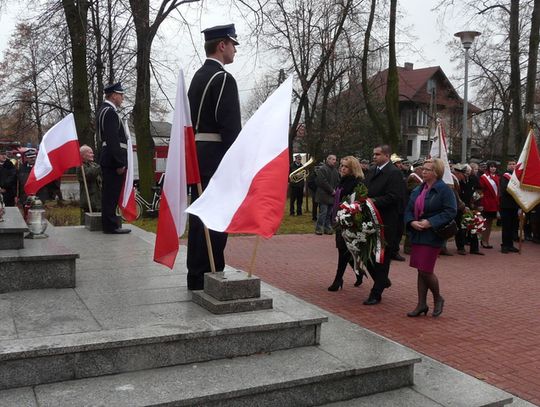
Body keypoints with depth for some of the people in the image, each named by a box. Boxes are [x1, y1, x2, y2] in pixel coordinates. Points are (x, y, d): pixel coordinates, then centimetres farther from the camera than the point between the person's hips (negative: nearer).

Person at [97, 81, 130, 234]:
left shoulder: (103, 110, 19)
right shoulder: (110, 112, -14)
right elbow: (113, 140, -21)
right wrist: (120, 163, -20)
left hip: (107, 160, 10)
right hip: (113, 161, -10)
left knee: (110, 193, 15)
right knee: (112, 192, -6)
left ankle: (109, 222, 23)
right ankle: (111, 225, -1)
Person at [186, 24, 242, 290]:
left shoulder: (198, 76, 17)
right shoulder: (223, 78, -11)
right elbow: (229, 125, -18)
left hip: (197, 152, 9)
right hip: (216, 155, -9)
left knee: (199, 215, 11)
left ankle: (196, 275, 18)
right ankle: (209, 276, 0)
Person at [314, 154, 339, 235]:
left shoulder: (335, 171, 18)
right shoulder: (322, 169, -9)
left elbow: (338, 181, 20)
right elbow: (322, 182, -17)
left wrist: (335, 190, 1)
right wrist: (331, 190, -14)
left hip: (331, 196, 8)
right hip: (324, 196, -8)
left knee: (329, 213, 9)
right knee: (323, 212, -8)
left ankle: (327, 228, 15)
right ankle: (319, 229, -2)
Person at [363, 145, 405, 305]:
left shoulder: (394, 173, -12)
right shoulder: (372, 171, 14)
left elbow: (393, 197, -20)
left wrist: (373, 201, -22)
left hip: (385, 223, -8)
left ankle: (376, 294, 11)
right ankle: (383, 280, 35)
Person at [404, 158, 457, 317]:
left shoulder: (444, 190, -9)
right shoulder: (418, 190, 12)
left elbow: (451, 212, -16)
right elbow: (409, 209, 13)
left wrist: (430, 223, -21)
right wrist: (412, 222, -8)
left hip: (432, 236, -7)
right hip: (417, 234, 7)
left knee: (426, 271, -6)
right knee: (421, 271, 10)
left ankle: (438, 299, 20)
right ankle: (422, 304, 18)